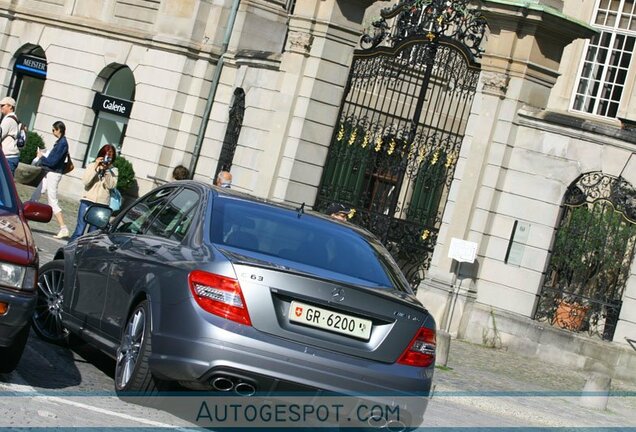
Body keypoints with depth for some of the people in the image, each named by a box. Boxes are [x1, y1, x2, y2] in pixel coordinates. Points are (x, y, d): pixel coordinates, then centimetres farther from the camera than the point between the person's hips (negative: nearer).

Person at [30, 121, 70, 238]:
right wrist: (43, 156, 6)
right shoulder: (60, 142, 11)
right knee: (34, 196, 16)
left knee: (53, 202, -7)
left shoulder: (62, 143, -18)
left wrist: (41, 157, -6)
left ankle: (64, 229, -7)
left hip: (54, 174, -10)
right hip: (51, 173, 10)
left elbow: (53, 162, -21)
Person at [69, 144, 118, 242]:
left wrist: (107, 171, -12)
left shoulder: (113, 171, 9)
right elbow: (85, 181, -8)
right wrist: (95, 167, -12)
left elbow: (111, 185, -5)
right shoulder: (91, 166, 6)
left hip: (102, 205, 1)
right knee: (79, 231, -6)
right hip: (87, 202, -1)